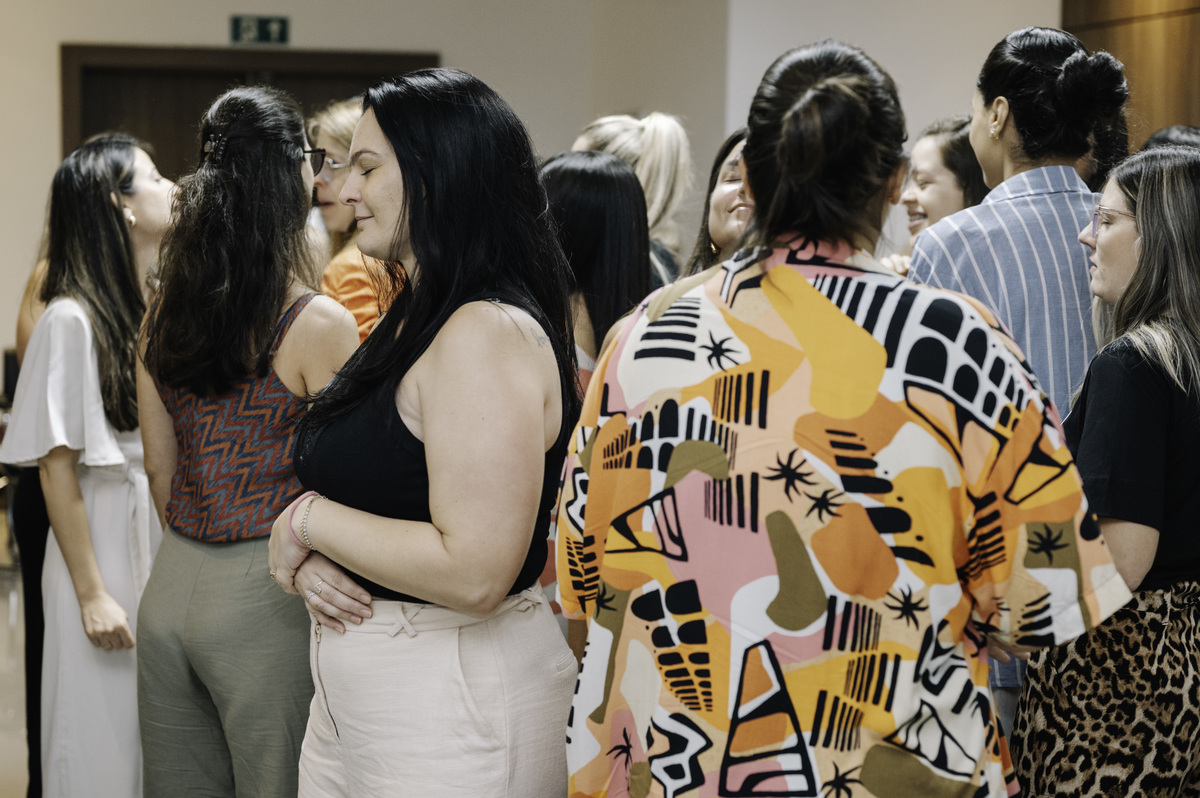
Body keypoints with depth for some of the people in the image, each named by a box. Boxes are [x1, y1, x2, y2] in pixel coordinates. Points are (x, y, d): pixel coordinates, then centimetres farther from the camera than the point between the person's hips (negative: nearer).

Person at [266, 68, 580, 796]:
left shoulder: (492, 334, -21)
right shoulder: (411, 321, 10)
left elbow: (474, 573, -27)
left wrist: (307, 520, -15)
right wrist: (307, 561, -4)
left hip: (450, 711, -9)